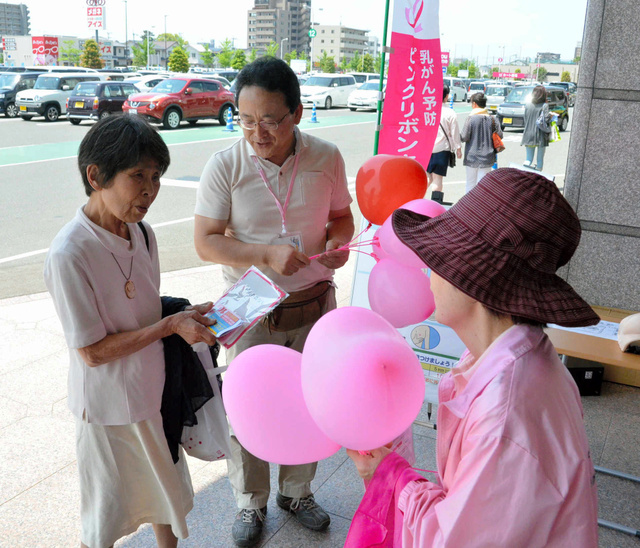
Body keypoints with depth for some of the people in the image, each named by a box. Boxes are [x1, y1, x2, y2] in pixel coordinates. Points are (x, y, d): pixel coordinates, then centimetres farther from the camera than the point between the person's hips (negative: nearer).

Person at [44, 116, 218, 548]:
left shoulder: (143, 234, -4)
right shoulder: (69, 255, -26)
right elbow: (92, 351, -22)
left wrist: (189, 314, -6)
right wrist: (171, 325, -24)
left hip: (155, 391, 7)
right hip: (109, 408, -6)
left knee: (168, 493, 25)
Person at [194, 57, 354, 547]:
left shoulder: (326, 157, -8)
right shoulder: (225, 166, -15)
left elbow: (341, 216, 7)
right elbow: (206, 241, -13)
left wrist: (338, 242, -16)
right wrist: (268, 255, -26)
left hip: (315, 304, 3)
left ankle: (297, 492, 43)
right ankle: (251, 503, 36)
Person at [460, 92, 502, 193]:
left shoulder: (470, 119, -10)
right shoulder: (492, 119, 2)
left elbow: (464, 137, -11)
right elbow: (499, 135, 2)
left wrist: (458, 135, 10)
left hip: (472, 157, -2)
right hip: (487, 158, 3)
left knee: (470, 183, 8)